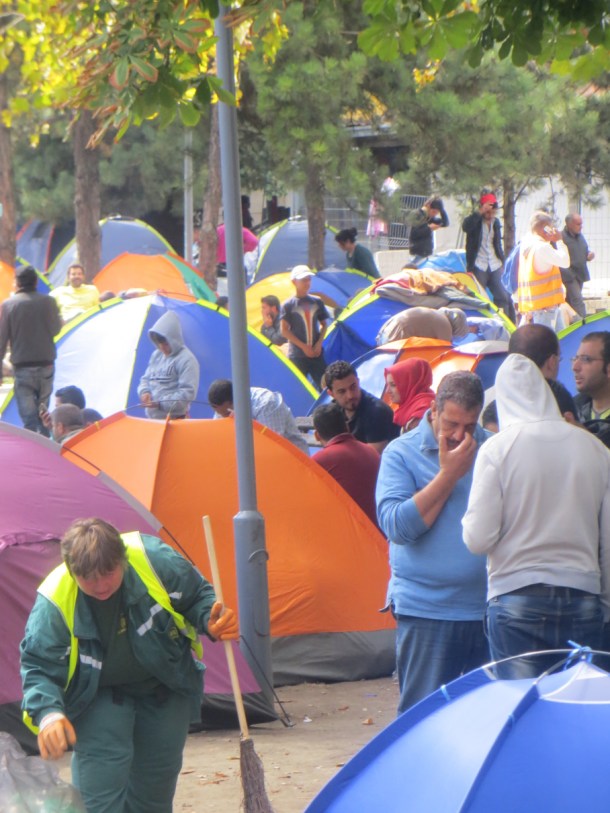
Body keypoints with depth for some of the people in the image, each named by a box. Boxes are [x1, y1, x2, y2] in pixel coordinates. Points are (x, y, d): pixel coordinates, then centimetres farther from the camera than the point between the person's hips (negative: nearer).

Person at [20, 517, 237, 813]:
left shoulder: (154, 559, -26)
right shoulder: (53, 603, -30)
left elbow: (197, 596, -7)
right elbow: (38, 668, -24)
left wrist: (211, 622, -29)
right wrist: (47, 713, -44)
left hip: (166, 688, 3)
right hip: (99, 697, -3)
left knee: (155, 789, 13)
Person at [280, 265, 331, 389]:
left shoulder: (317, 302, 8)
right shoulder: (288, 305, -3)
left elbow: (324, 324, 14)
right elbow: (284, 331, -5)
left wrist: (319, 343, -3)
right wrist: (303, 346, -11)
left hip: (316, 353, 3)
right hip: (297, 355, -3)